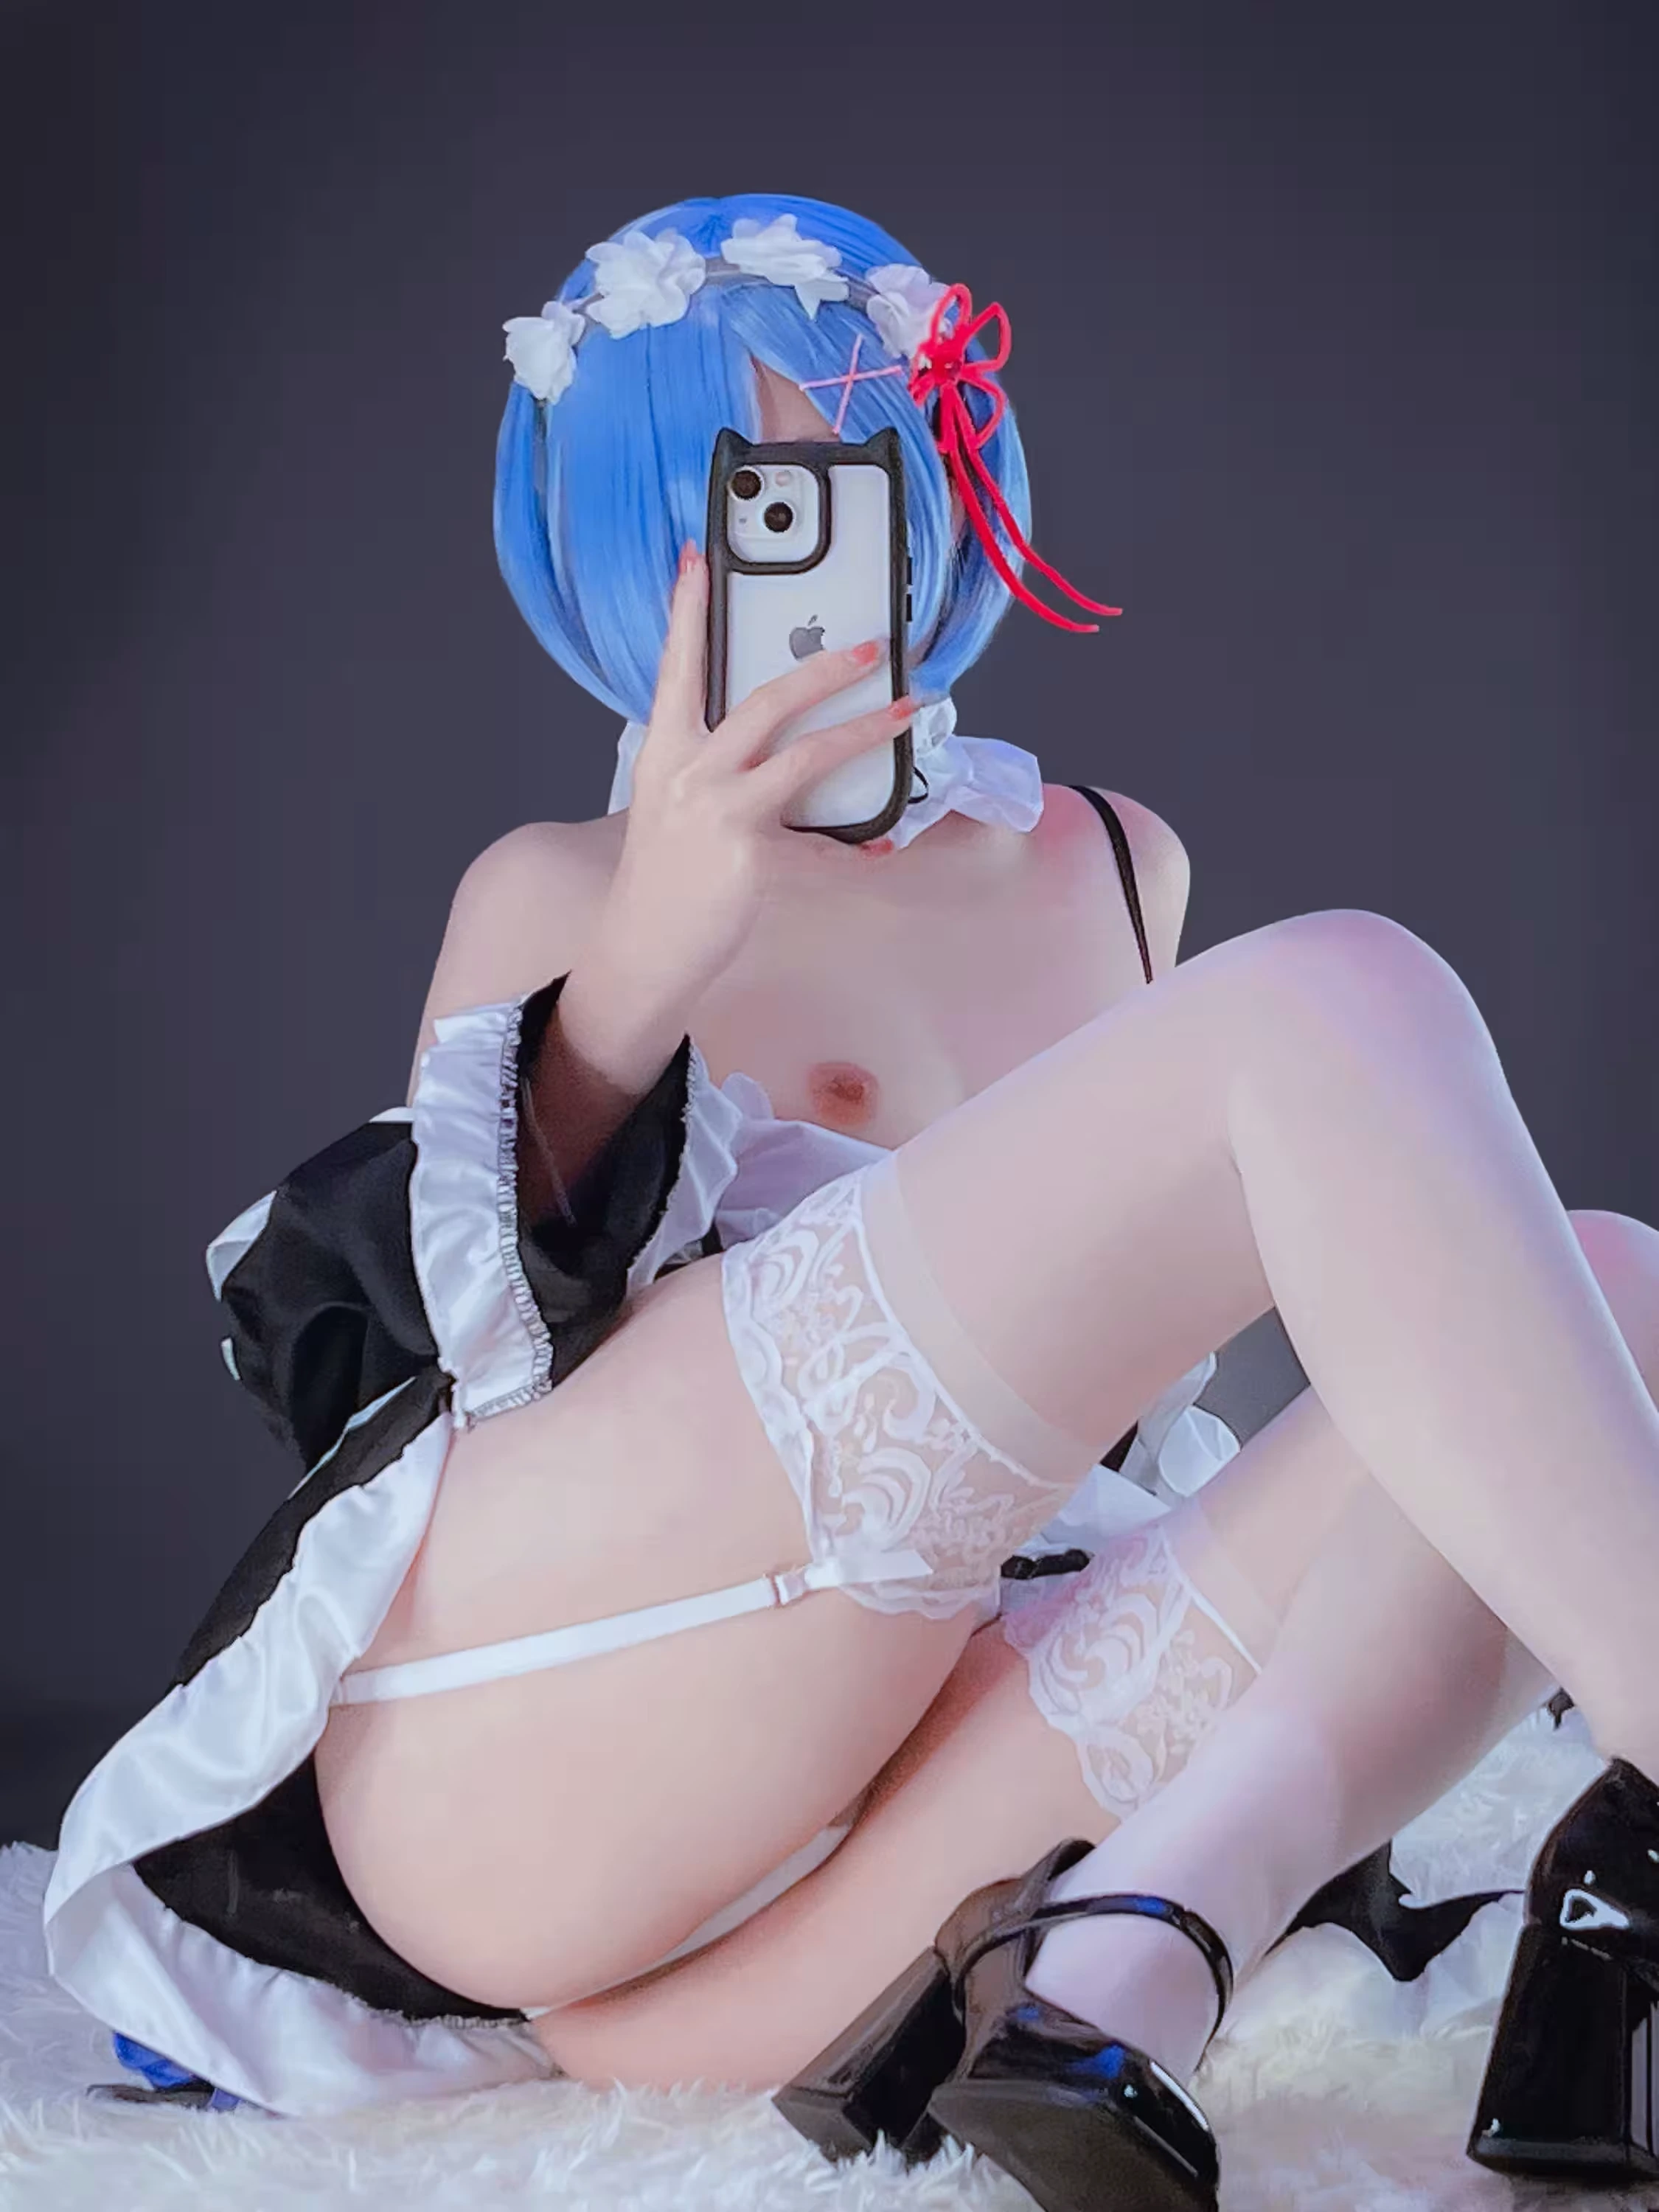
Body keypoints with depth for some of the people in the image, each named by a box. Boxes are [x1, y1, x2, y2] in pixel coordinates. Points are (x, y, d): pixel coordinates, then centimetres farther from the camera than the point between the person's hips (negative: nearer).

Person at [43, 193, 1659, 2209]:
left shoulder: (1121, 870, 25)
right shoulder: (561, 897, 13)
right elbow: (446, 1343, 2)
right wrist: (637, 972, -11)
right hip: (495, 1735, -5)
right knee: (1340, 1009, -18)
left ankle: (1114, 1968, -33)